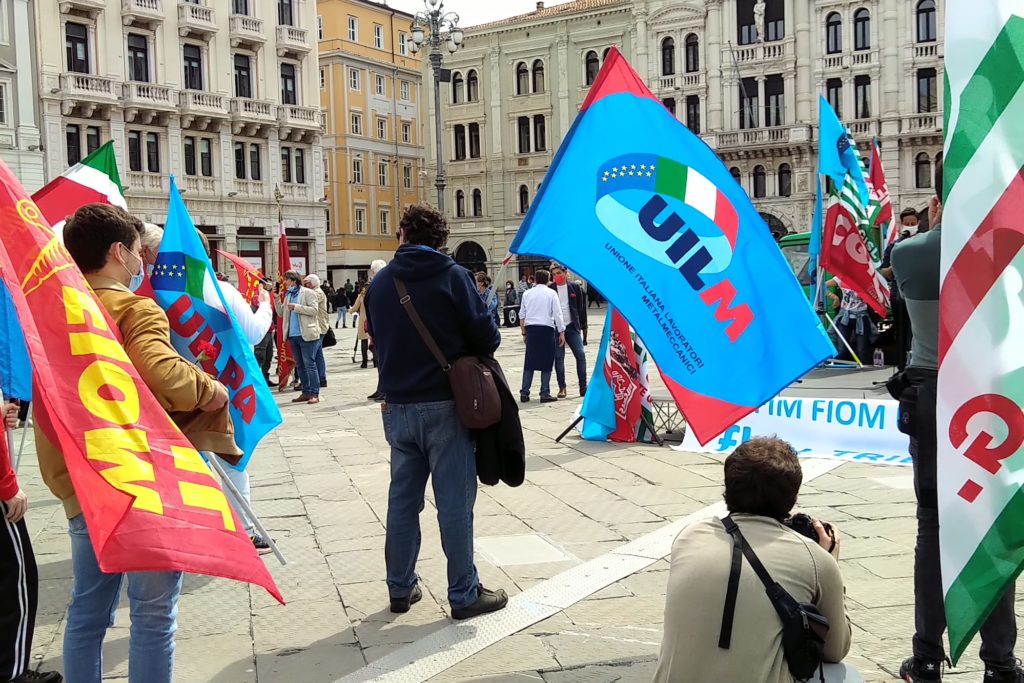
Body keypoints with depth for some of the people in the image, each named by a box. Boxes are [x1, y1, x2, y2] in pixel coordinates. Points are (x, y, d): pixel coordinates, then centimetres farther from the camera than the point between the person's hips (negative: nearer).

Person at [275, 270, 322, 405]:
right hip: (293, 335, 7)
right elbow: (281, 314, 18)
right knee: (299, 365, 10)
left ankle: (314, 394, -6)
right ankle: (306, 392, 17)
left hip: (307, 334, -7)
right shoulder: (288, 295, 17)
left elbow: (314, 310, -14)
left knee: (309, 364, -8)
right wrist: (277, 300, 4)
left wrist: (296, 307, -16)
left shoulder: (308, 293, -3)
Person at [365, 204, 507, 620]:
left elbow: (378, 339, 12)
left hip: (397, 406, 4)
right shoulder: (453, 276, -9)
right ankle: (464, 594, 9)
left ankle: (401, 589, 23)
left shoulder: (380, 283, 4)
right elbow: (487, 336, -10)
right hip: (446, 404, -4)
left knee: (402, 499, 13)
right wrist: (468, 350, 11)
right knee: (455, 502, 2)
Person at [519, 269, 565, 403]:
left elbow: (522, 315, 11)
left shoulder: (527, 294, 10)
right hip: (547, 328, -3)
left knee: (529, 362, 8)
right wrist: (561, 333, 0)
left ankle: (524, 393, 5)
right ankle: (545, 394, 1)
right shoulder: (551, 293, 1)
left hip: (531, 328, 3)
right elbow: (557, 314, -4)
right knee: (547, 363, 3)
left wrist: (524, 332, 20)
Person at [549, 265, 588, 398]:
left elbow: (582, 307, 8)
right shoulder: (549, 290, 2)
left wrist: (583, 326, 5)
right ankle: (562, 388, 6)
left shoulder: (575, 287, 5)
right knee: (558, 358, 0)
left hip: (572, 327, 1)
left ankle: (583, 387, 2)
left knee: (580, 355, -5)